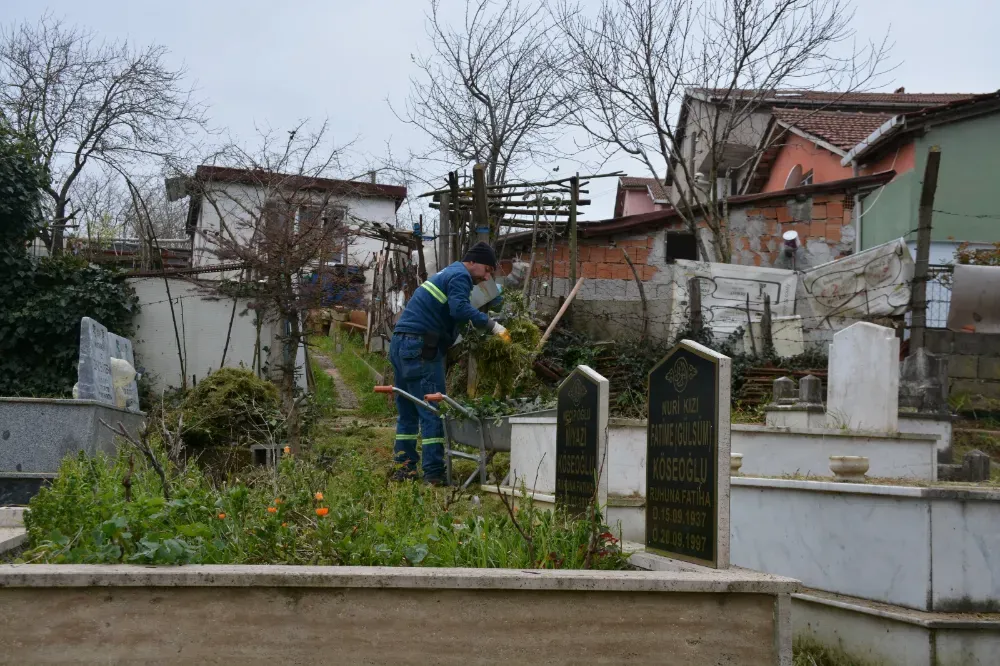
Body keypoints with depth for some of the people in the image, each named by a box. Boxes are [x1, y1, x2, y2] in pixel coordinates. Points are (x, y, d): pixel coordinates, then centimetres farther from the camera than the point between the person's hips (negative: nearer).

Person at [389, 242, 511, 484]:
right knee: (433, 412, -7)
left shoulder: (446, 274, 26)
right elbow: (460, 309, -23)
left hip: (400, 345, 10)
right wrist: (492, 325, -22)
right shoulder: (460, 276, -5)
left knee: (408, 411, 14)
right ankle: (434, 474, -7)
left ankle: (404, 468, 18)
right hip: (419, 347, -10)